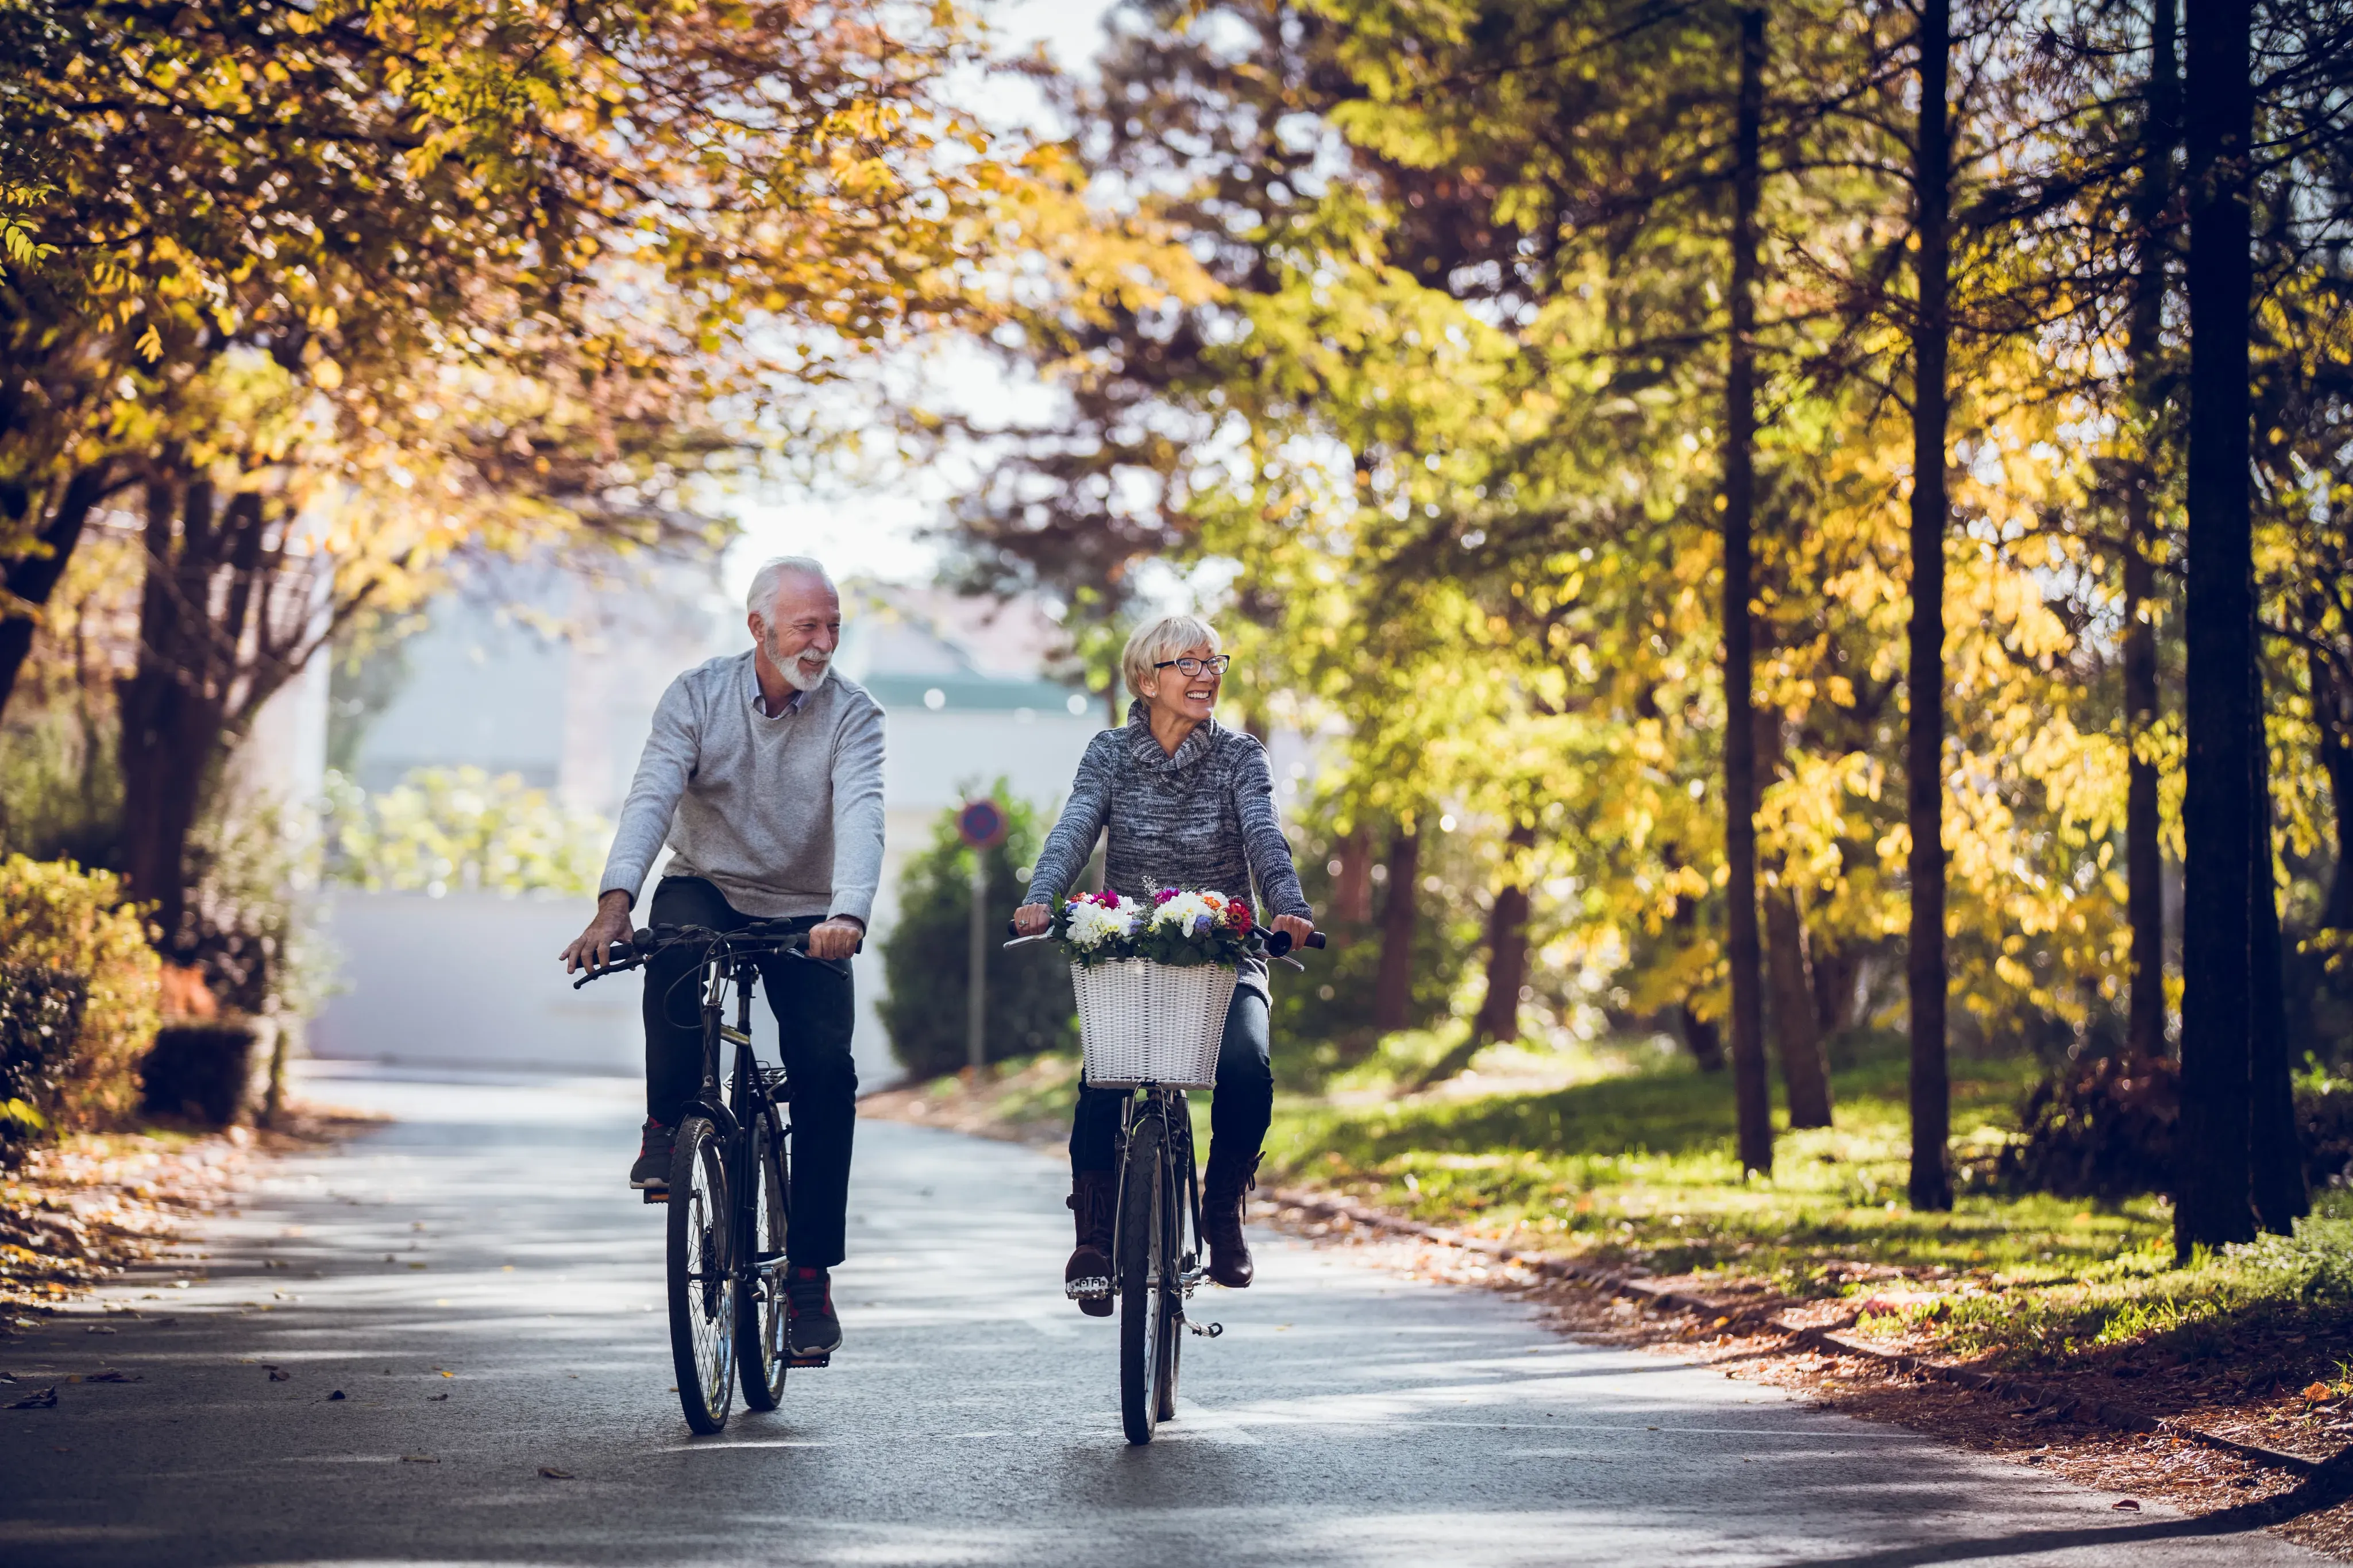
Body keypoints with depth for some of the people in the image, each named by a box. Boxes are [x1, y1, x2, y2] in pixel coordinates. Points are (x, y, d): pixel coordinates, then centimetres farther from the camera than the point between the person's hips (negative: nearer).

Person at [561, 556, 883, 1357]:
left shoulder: (852, 714, -10)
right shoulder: (698, 694, -8)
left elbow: (860, 816, -26)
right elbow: (652, 795, -20)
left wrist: (847, 914, -46)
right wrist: (616, 899, -37)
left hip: (805, 914, 0)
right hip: (707, 886, 0)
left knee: (826, 1068, -17)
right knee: (676, 948, -36)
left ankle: (810, 1272, -8)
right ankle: (669, 1124, -16)